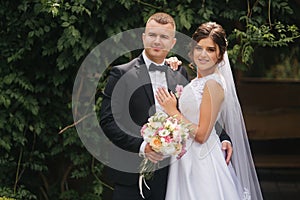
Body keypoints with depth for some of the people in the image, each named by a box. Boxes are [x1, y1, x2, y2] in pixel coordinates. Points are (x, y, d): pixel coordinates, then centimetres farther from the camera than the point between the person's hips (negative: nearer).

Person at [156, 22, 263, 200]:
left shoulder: (213, 84, -17)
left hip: (202, 163, -9)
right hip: (187, 160, 9)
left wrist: (173, 112, -13)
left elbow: (201, 135, -19)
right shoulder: (198, 82, 10)